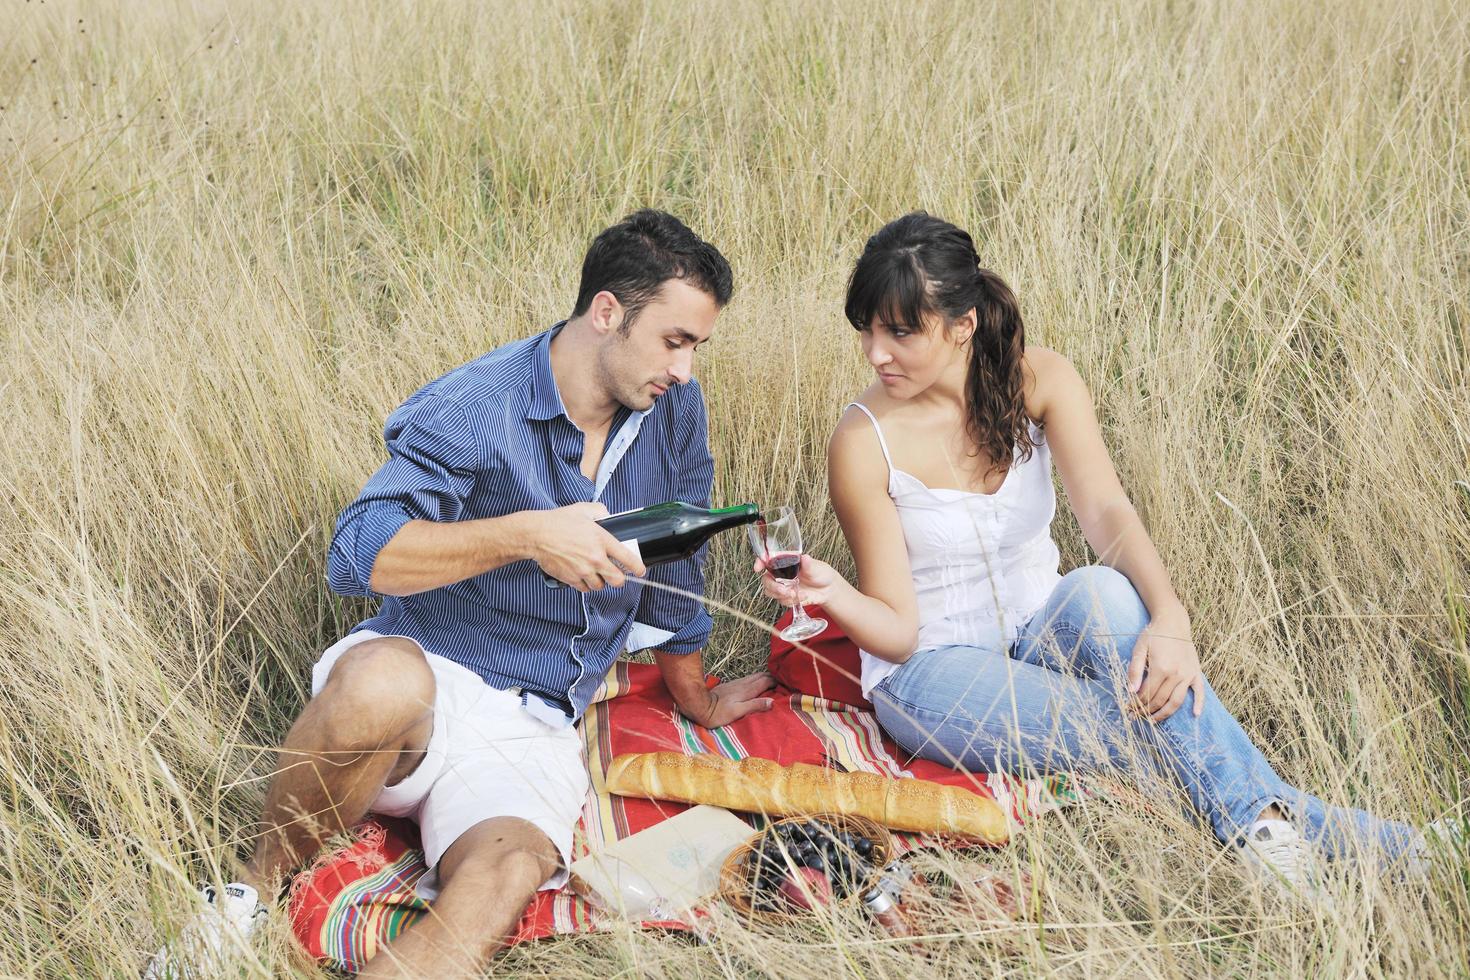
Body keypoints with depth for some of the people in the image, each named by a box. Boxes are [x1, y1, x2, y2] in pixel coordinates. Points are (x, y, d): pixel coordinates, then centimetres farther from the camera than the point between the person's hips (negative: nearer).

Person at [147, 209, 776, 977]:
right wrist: (525, 535, -27)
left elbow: (672, 568, 22)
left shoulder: (674, 409, 6)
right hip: (423, 683, -4)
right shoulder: (473, 410, -11)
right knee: (384, 679, -41)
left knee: (503, 876, -31)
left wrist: (696, 702, 34)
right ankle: (253, 893, -16)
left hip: (532, 734, 4)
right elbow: (356, 556, -21)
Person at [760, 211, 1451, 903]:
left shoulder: (1037, 382, -8)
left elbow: (1104, 509, -23)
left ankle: (1263, 822, -32)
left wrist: (1170, 618, -41)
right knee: (1139, 732, -31)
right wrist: (835, 597, -36)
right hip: (935, 671, -3)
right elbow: (898, 629, -13)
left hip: (1039, 637, 3)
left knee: (1106, 592, -33)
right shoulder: (864, 443, -16)